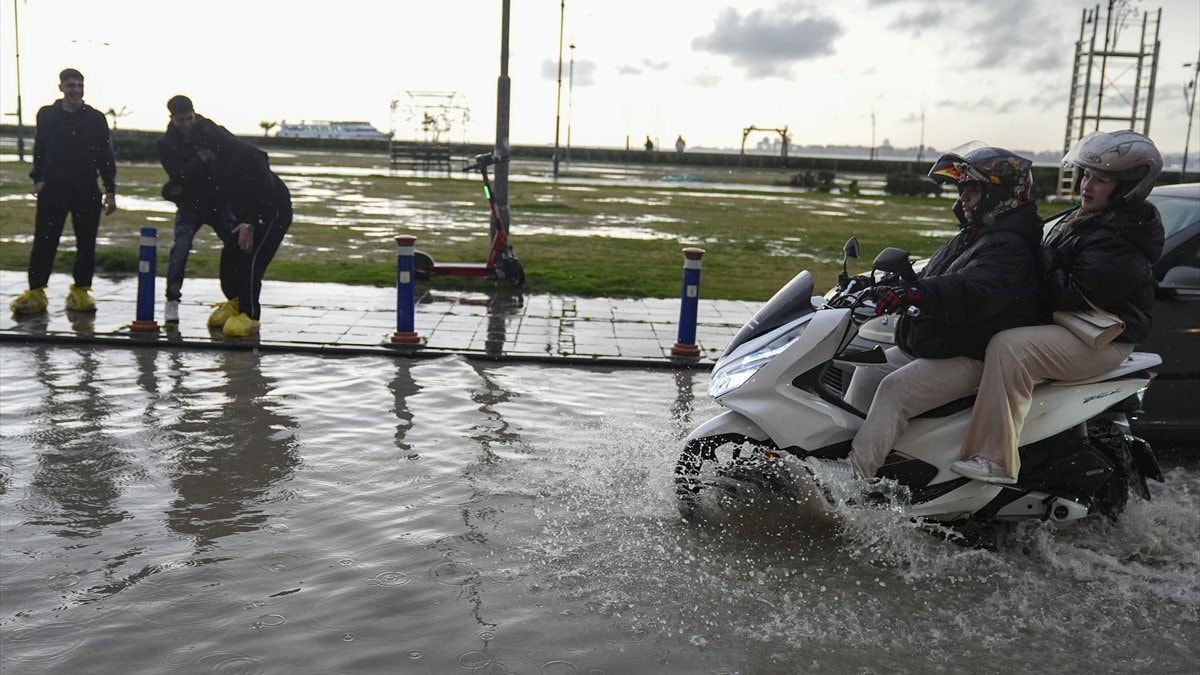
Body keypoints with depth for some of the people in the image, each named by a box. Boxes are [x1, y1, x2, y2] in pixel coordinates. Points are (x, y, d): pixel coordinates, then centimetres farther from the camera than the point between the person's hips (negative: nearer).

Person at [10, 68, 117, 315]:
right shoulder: (47, 115, 4)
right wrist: (38, 179, 1)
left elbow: (106, 158, 5)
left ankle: (81, 290, 13)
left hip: (87, 190, 0)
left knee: (86, 243, 3)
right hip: (53, 189, 0)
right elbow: (39, 150, 11)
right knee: (44, 241, -2)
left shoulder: (96, 119, 3)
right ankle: (35, 292, 2)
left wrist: (110, 191, 1)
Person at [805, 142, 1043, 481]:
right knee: (867, 372, 5)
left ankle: (857, 469, -25)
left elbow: (974, 291, -37)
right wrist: (885, 286, 11)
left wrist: (913, 293, -49)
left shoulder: (1009, 246, -17)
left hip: (970, 358, -11)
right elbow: (931, 276, 25)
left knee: (895, 389, -26)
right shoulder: (971, 238, 18)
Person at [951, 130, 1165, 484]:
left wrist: (1036, 264, -15)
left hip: (1100, 340, -11)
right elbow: (1053, 272, 24)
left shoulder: (1121, 241, -18)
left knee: (1008, 347, -33)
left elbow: (1075, 294, -26)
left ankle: (994, 458, -36)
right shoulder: (1084, 220, 15)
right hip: (1063, 324, 11)